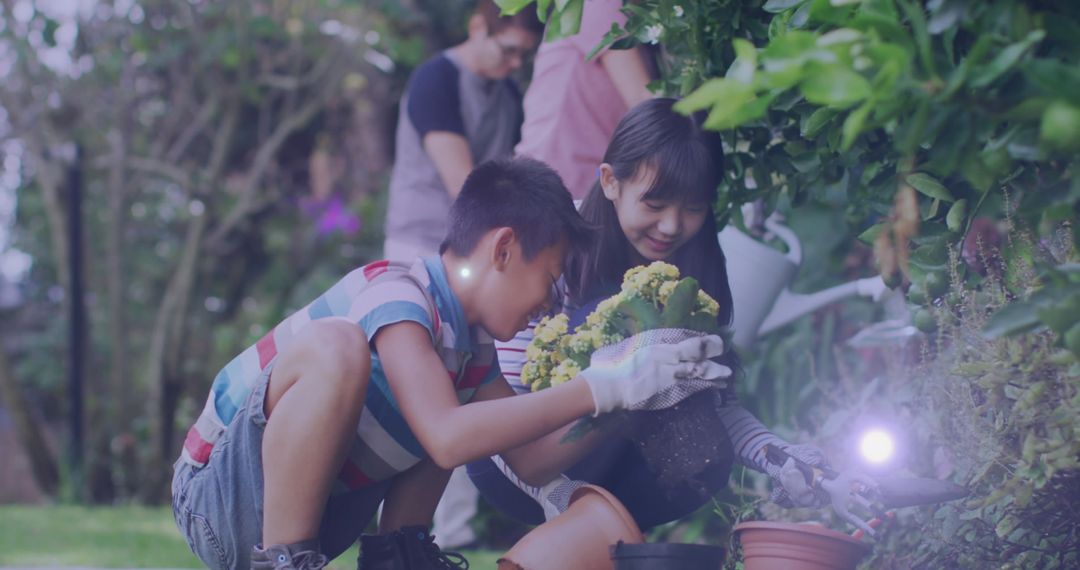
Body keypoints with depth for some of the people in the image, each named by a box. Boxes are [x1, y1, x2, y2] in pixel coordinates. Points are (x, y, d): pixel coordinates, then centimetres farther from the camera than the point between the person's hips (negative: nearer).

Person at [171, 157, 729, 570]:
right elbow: (447, 439, -38)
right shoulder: (395, 293, -24)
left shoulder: (471, 347, 2)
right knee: (336, 345, -35)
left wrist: (634, 388, 0)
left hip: (313, 506, 9)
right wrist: (603, 388, -34)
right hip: (217, 501, -9)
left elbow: (533, 459, 9)